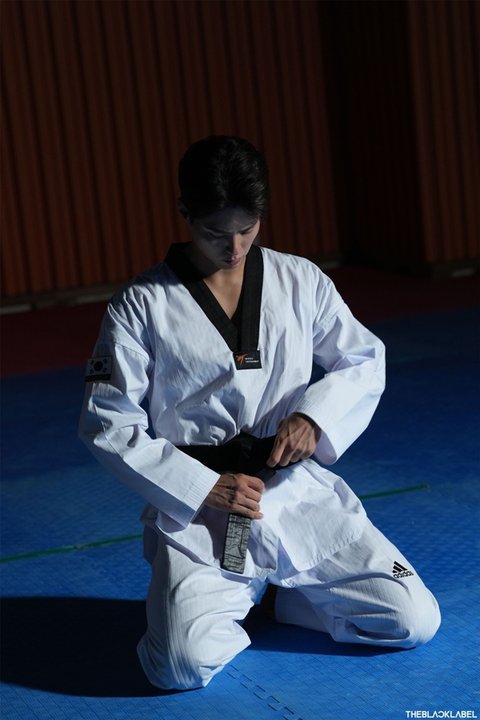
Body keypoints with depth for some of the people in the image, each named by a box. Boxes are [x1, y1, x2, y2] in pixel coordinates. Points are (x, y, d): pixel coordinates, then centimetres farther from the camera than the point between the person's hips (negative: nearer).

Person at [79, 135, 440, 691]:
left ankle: (276, 593, 17)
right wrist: (202, 490, -13)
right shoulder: (142, 307, -6)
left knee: (416, 622, -7)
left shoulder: (300, 281, 2)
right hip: (198, 512, -2)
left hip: (300, 494, 3)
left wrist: (315, 415, -10)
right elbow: (108, 425, -5)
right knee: (184, 666, -23)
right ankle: (239, 601, 12)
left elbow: (364, 361, 11)